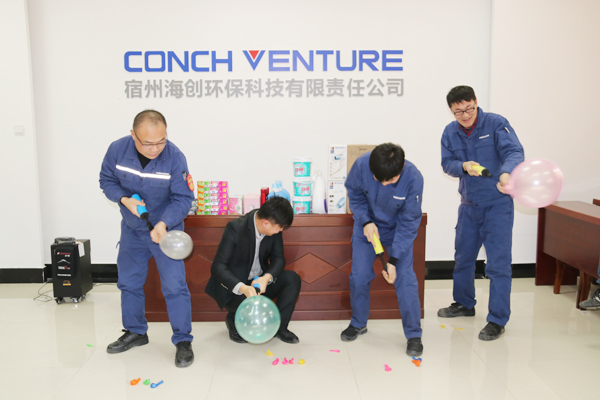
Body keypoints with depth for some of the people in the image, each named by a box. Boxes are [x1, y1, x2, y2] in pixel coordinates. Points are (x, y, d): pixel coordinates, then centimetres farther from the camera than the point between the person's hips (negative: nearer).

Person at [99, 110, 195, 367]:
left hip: (166, 229, -4)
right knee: (129, 283, 15)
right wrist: (124, 199, -21)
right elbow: (107, 181, -1)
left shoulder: (175, 157, -25)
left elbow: (183, 198, -21)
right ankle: (135, 332, 36)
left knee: (174, 285, -7)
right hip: (131, 229, 4)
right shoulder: (117, 150, -16)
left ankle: (183, 341, 7)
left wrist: (163, 224, -36)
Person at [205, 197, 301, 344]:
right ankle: (233, 321, 5)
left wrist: (267, 277, -26)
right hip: (233, 285, -5)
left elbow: (278, 258, -2)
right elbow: (218, 267, -26)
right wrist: (242, 287, -42)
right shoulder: (235, 227, -26)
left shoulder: (274, 228, -10)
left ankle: (279, 326, -1)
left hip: (259, 281, 5)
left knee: (292, 279, -17)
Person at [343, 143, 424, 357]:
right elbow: (355, 195, -6)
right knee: (359, 276, 1)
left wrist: (393, 260, -25)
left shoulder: (413, 178, -31)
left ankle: (414, 335, 6)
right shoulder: (361, 165, -27)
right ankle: (358, 323, 24)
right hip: (367, 225, 2)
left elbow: (408, 222, -23)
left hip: (398, 230, -2)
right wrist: (366, 221, -23)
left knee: (405, 279, -9)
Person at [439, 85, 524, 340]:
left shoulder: (496, 124, -13)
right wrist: (464, 167, -20)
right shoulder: (450, 132, 3)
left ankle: (497, 321, 6)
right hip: (468, 205, 6)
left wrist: (506, 173, -46)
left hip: (497, 205, -5)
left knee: (498, 264, -5)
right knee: (462, 257, 17)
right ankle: (464, 304, 37)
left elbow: (514, 151, -25)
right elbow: (447, 163, 2)